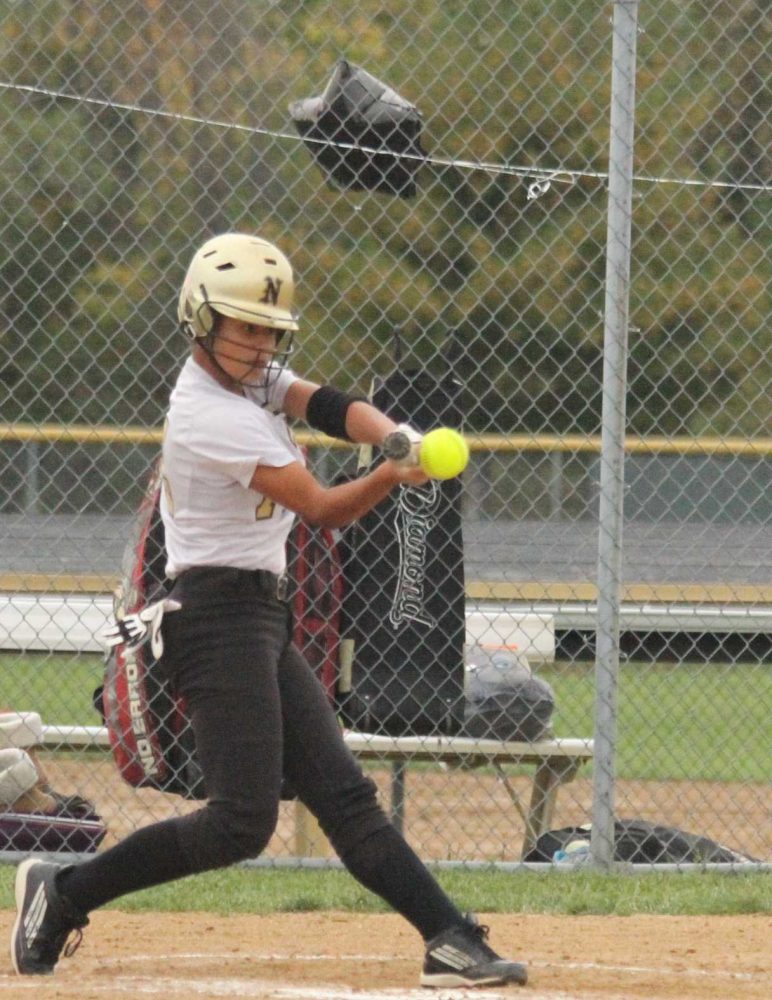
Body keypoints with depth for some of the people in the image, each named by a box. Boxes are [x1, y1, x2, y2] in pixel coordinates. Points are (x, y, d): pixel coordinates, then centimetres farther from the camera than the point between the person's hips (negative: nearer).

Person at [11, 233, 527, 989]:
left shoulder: (253, 376, 12)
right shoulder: (211, 416, -17)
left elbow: (328, 405, -1)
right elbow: (322, 509, -19)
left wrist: (393, 436, -21)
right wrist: (391, 477, -34)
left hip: (261, 619, 10)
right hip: (218, 618, -10)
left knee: (343, 793, 4)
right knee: (240, 821, -15)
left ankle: (450, 941, 0)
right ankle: (64, 893, -5)